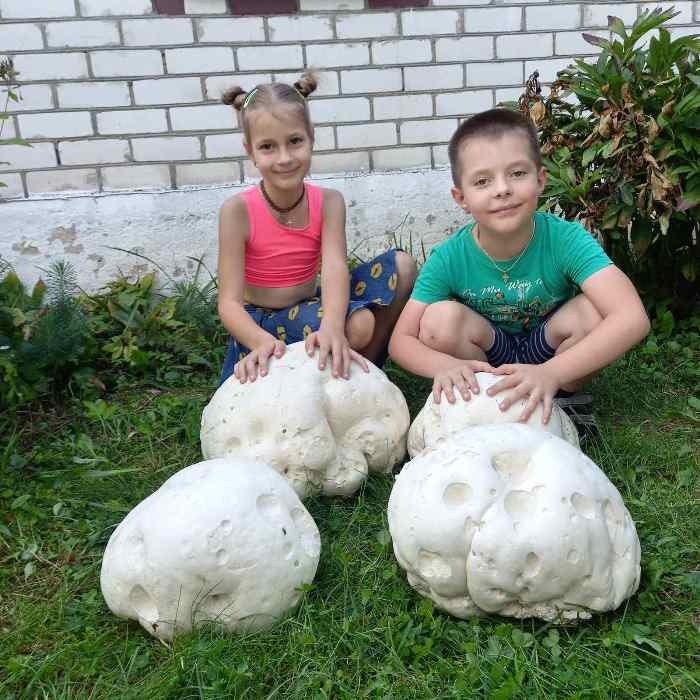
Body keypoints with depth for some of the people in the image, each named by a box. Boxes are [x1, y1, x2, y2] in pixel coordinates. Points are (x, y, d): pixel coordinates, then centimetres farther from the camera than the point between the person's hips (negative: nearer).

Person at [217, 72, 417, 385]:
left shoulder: (328, 202, -8)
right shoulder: (237, 210, -16)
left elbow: (334, 269, -25)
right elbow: (229, 303, -20)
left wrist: (331, 328, -47)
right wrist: (264, 342, -42)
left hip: (309, 310, 5)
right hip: (258, 327, -4)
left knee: (401, 265, -12)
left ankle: (359, 368, -1)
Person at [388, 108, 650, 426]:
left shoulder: (566, 240, -26)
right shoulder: (448, 258, -21)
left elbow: (632, 319, -37)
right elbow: (401, 341, -19)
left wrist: (550, 374, -50)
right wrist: (446, 366, -42)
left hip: (554, 357, 0)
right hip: (487, 364, 1)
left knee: (592, 311, -29)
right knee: (441, 319, -27)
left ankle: (555, 401, -4)